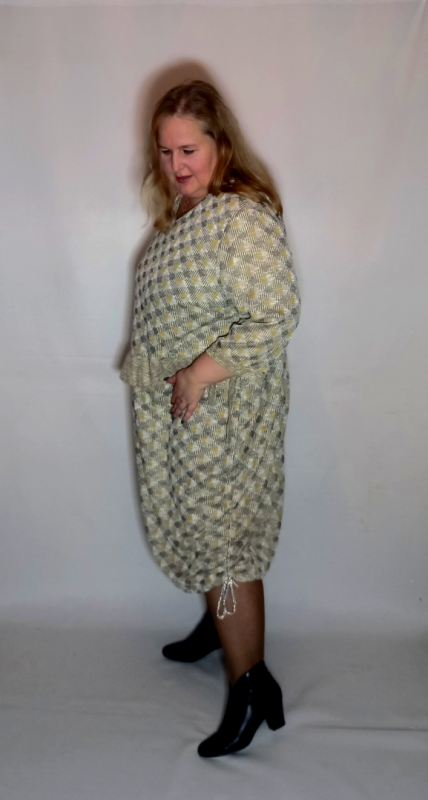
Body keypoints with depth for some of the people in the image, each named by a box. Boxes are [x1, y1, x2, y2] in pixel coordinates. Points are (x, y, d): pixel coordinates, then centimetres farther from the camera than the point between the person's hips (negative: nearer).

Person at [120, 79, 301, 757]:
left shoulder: (245, 217, -19)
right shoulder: (183, 212, 10)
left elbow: (277, 317, -26)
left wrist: (202, 372, -26)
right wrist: (150, 368, 15)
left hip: (223, 414, -9)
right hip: (175, 410, 9)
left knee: (222, 542, -1)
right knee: (197, 528, 21)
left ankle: (252, 685, 15)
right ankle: (221, 625, 44)